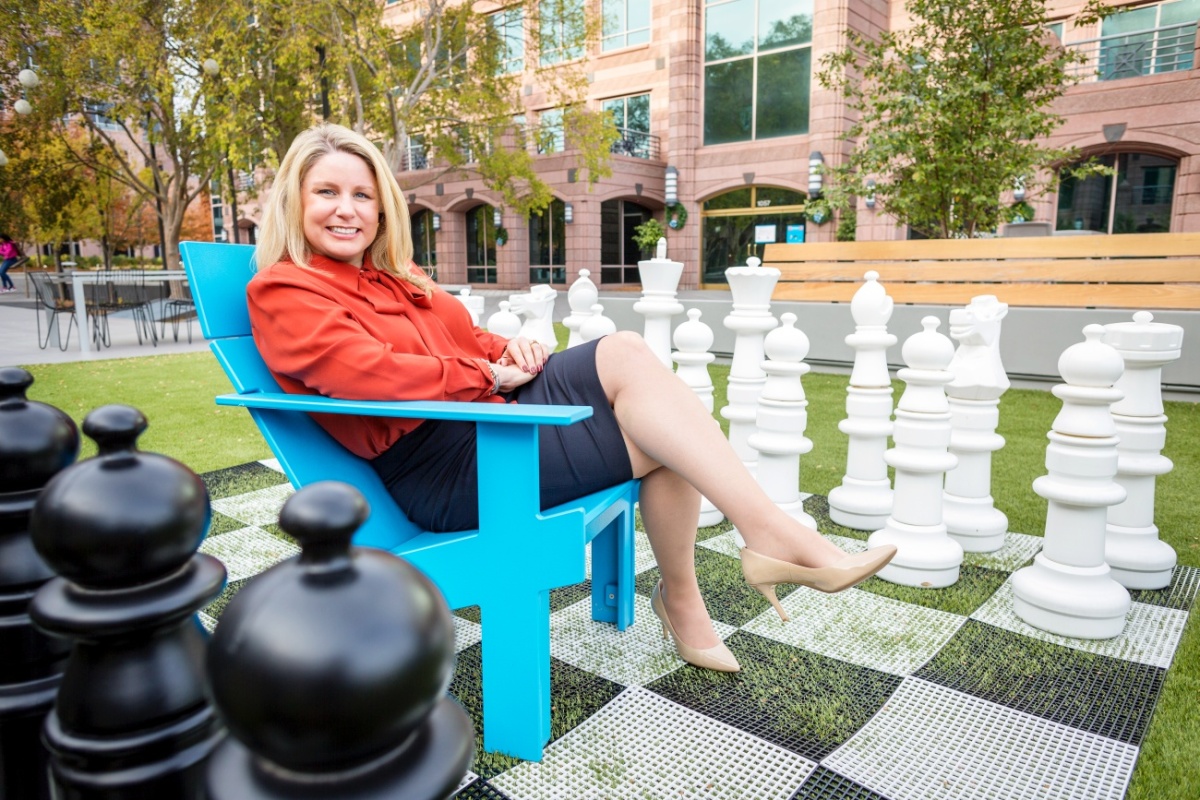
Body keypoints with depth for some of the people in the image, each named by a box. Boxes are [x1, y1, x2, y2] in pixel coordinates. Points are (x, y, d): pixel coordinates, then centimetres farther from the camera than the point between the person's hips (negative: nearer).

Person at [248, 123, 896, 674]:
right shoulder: (283, 293, -3)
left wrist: (508, 348, 1)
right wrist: (486, 374, -13)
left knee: (625, 352, -18)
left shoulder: (394, 276, 22)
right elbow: (372, 372, -19)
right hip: (439, 471, -8)